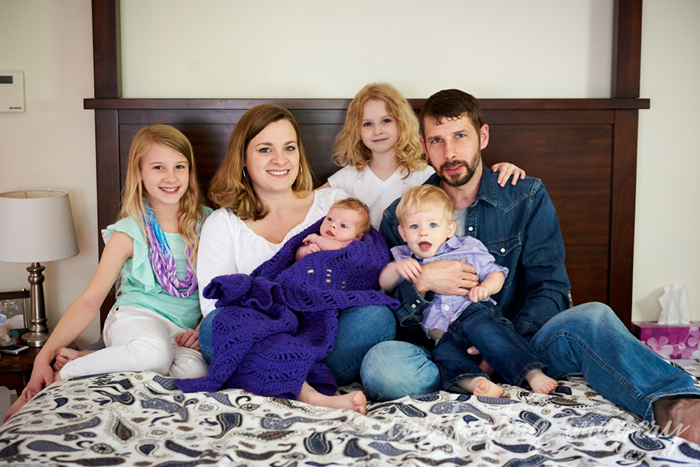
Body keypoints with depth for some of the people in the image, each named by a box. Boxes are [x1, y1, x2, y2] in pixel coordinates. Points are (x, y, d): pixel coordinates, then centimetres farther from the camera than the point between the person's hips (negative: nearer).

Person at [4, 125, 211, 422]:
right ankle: (58, 379, -17)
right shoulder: (129, 233, -1)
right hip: (136, 316, -3)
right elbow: (89, 301, -2)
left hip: (188, 328, 3)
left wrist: (203, 329, -10)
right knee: (155, 350, -40)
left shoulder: (206, 222, 5)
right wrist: (44, 356, -11)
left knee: (193, 369, -34)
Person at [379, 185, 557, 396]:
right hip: (441, 335, 2)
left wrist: (484, 287, -9)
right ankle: (474, 381, -56)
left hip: (472, 311, -2)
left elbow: (496, 273, 14)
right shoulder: (404, 258, 19)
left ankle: (533, 374, -42)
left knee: (481, 326, -35)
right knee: (444, 353, -31)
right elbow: (385, 284, 9)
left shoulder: (466, 249, 12)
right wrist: (396, 267, -13)